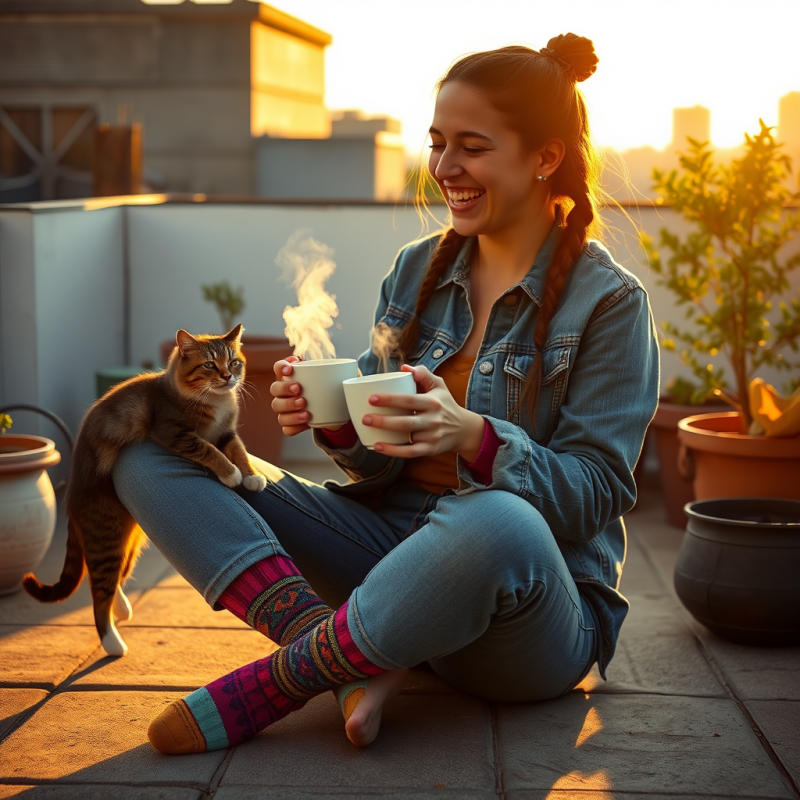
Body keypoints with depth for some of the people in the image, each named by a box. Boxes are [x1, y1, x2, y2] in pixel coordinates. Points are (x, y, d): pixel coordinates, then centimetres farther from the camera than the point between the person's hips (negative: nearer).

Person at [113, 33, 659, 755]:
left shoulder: (609, 302, -5)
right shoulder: (417, 270, 10)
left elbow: (593, 495, -11)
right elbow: (385, 467, 9)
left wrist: (474, 436, -29)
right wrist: (338, 421, -15)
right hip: (395, 541, 6)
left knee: (494, 522, -44)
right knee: (151, 456, -4)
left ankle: (265, 688, -20)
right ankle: (343, 652, -25)